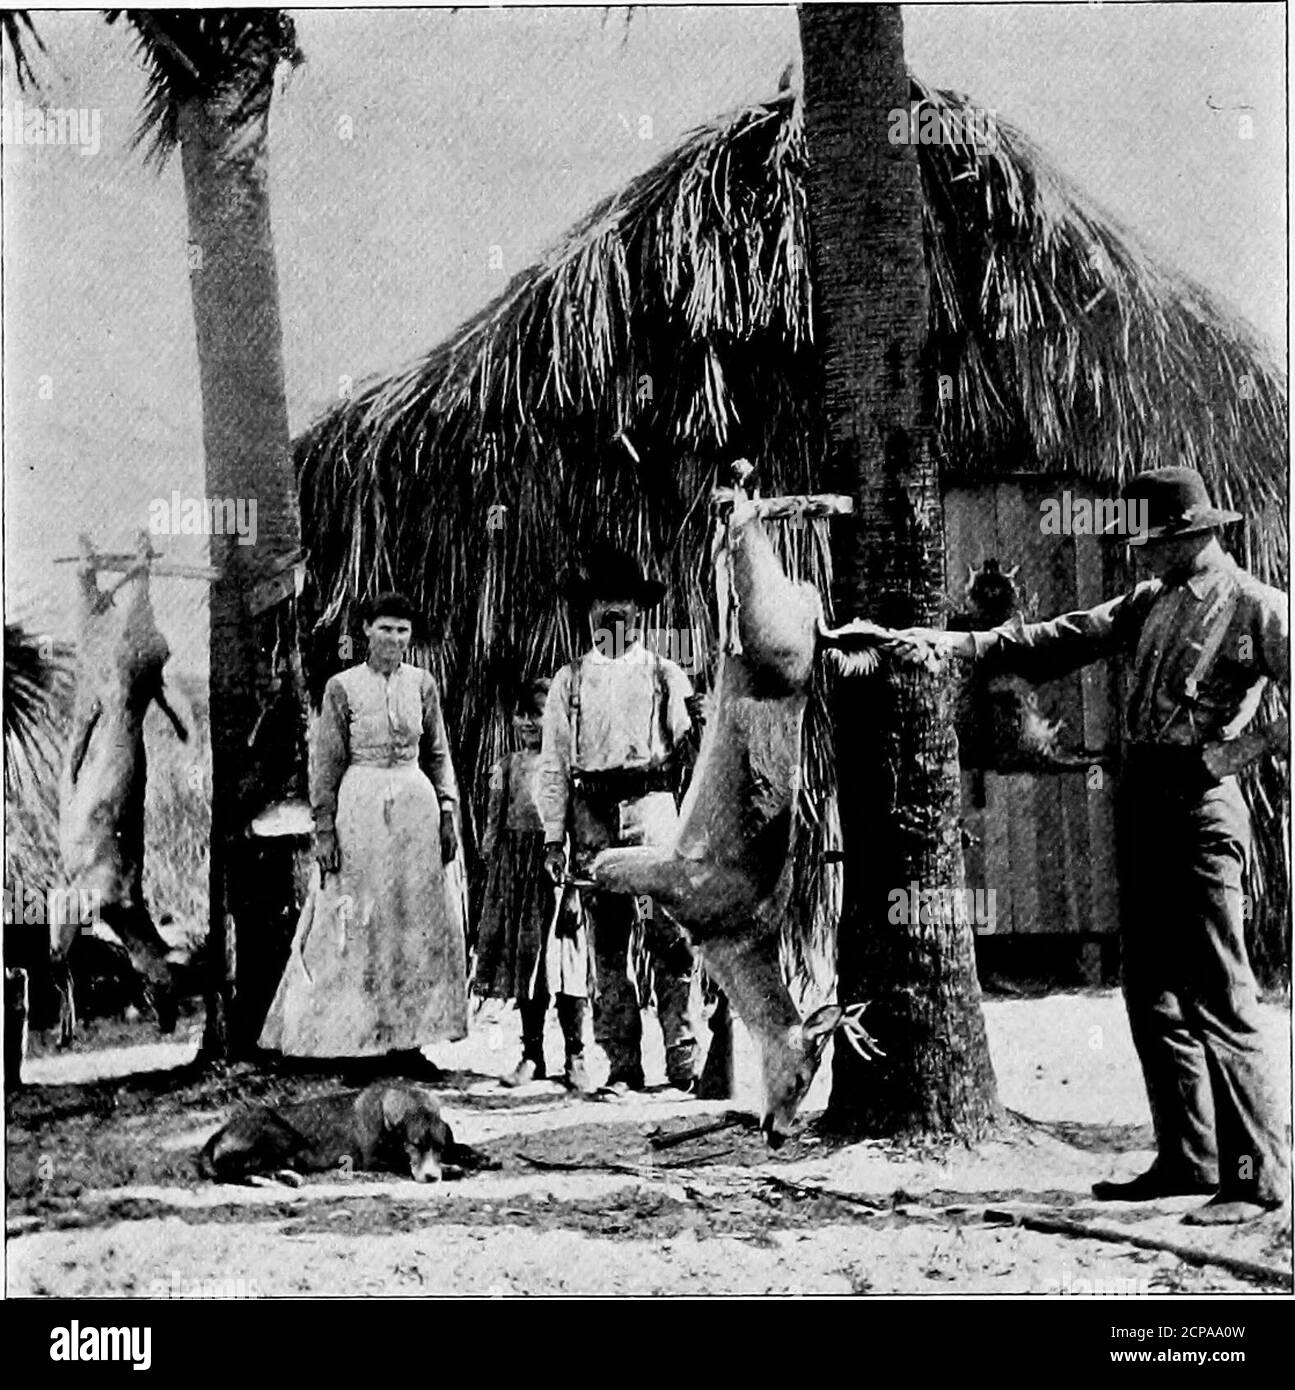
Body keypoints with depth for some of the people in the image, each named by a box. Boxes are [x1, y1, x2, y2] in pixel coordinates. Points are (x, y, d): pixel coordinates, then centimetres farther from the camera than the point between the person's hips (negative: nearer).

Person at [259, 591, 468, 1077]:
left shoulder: (422, 684, 7)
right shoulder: (342, 688, -2)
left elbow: (438, 755, 13)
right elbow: (325, 764, -1)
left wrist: (448, 812, 4)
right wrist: (324, 830, -6)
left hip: (416, 806, 4)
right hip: (361, 808, -3)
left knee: (418, 925, 4)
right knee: (356, 926, 0)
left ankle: (404, 1041, 10)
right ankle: (352, 1038, 9)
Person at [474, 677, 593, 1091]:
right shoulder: (506, 768, 9)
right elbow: (494, 827, 14)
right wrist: (491, 866, 10)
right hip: (516, 868, 4)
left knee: (565, 959, -2)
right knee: (522, 957, 7)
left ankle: (575, 1057, 7)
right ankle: (532, 1055, 16)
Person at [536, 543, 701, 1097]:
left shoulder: (664, 676, 10)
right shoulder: (569, 682, 14)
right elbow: (553, 764, 13)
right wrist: (553, 838, 7)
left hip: (652, 808, -2)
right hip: (593, 818, 2)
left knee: (669, 938, -10)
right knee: (607, 950, 3)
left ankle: (682, 1060, -7)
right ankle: (622, 1067, 7)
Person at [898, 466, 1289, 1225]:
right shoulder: (1151, 602, 16)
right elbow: (1056, 641, 14)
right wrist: (957, 642, 6)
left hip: (1202, 808, -8)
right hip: (1142, 803, 8)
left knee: (1220, 998, -7)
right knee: (1153, 993, 11)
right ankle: (1188, 1157, 20)